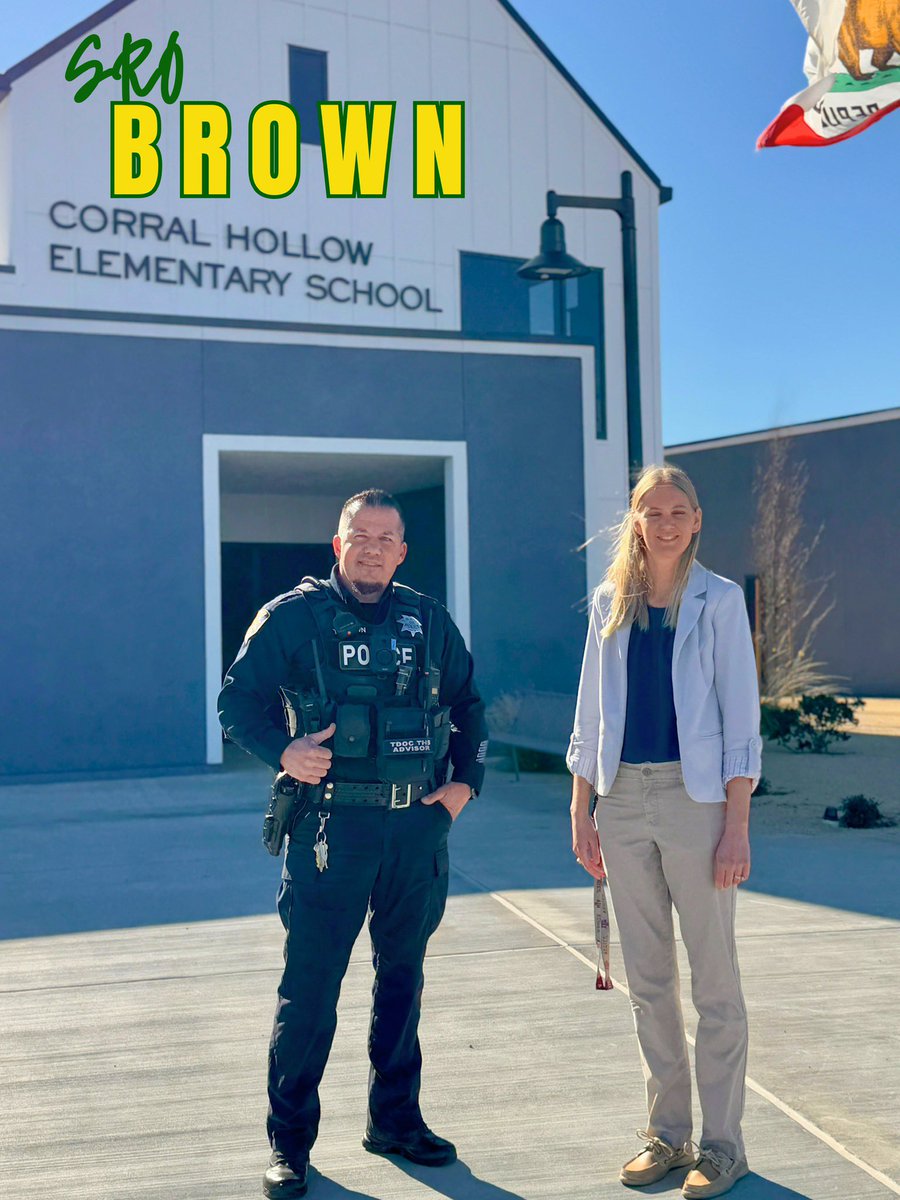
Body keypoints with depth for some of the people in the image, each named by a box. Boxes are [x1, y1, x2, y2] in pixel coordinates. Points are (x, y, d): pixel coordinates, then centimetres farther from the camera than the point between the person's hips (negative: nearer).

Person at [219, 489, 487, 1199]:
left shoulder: (429, 621, 9)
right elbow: (238, 700, 0)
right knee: (310, 982, -2)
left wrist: (466, 780, 7)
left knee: (403, 974, 14)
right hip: (333, 823, -4)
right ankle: (290, 1140, 14)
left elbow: (468, 704, 18)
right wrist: (284, 749, -17)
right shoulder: (293, 616, -1)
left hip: (420, 823, 4)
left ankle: (396, 1119, 30)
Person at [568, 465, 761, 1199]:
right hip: (622, 799, 4)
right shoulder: (611, 602, 9)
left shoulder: (718, 601, -2)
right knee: (648, 980, 11)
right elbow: (591, 714, 12)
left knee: (714, 979, 3)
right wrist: (581, 812, 7)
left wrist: (737, 827, -11)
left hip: (696, 796, -4)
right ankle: (667, 1132, 23)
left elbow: (741, 717, -5)